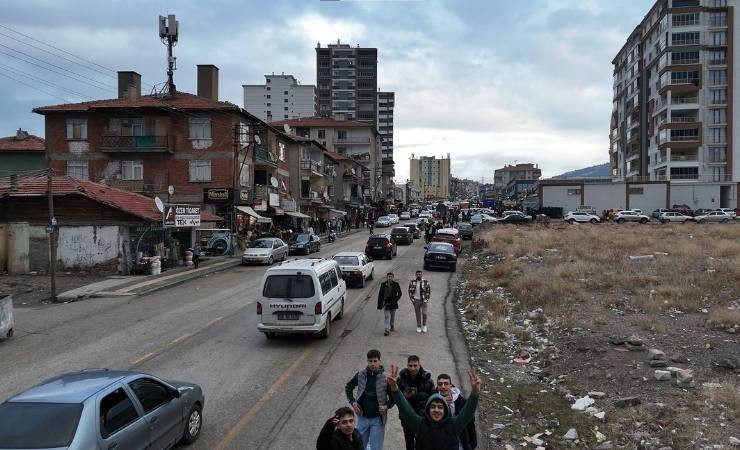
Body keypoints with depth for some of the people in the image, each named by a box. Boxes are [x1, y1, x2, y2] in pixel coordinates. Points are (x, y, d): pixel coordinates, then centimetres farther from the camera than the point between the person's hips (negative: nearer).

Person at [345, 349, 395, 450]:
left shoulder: (385, 378, -13)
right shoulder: (361, 375, -6)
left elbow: (393, 397, -2)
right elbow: (348, 387, 10)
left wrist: (387, 406, -18)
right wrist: (353, 402, -1)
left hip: (377, 419, -3)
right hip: (362, 417, 3)